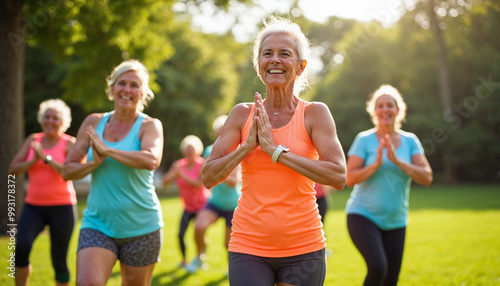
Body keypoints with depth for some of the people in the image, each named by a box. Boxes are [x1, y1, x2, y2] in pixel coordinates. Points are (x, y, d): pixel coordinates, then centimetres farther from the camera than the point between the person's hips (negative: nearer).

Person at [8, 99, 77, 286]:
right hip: (33, 207, 3)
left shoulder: (70, 143, -5)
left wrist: (46, 158, -21)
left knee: (59, 262, 1)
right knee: (21, 248, -22)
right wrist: (33, 160, -14)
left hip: (62, 207, -2)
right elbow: (13, 170, 2)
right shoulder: (33, 140, 7)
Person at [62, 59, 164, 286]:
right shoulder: (93, 122, 7)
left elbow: (152, 161, -25)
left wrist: (107, 150, -18)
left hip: (140, 227, -2)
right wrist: (95, 162, -14)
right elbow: (67, 171, 6)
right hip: (97, 224, 2)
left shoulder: (150, 125, -3)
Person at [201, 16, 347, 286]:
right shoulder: (242, 114, 3)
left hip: (303, 249, -1)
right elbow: (208, 178, 0)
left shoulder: (315, 113, -2)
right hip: (249, 247, 1)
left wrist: (276, 150, -17)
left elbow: (338, 177, -15)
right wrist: (248, 145, -14)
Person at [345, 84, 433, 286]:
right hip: (363, 216, -4)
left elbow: (427, 178, -8)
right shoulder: (364, 140, -5)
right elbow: (350, 179, -10)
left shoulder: (410, 141, 3)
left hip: (395, 221, 4)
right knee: (378, 267, -26)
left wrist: (397, 161, -19)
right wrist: (376, 164, -23)